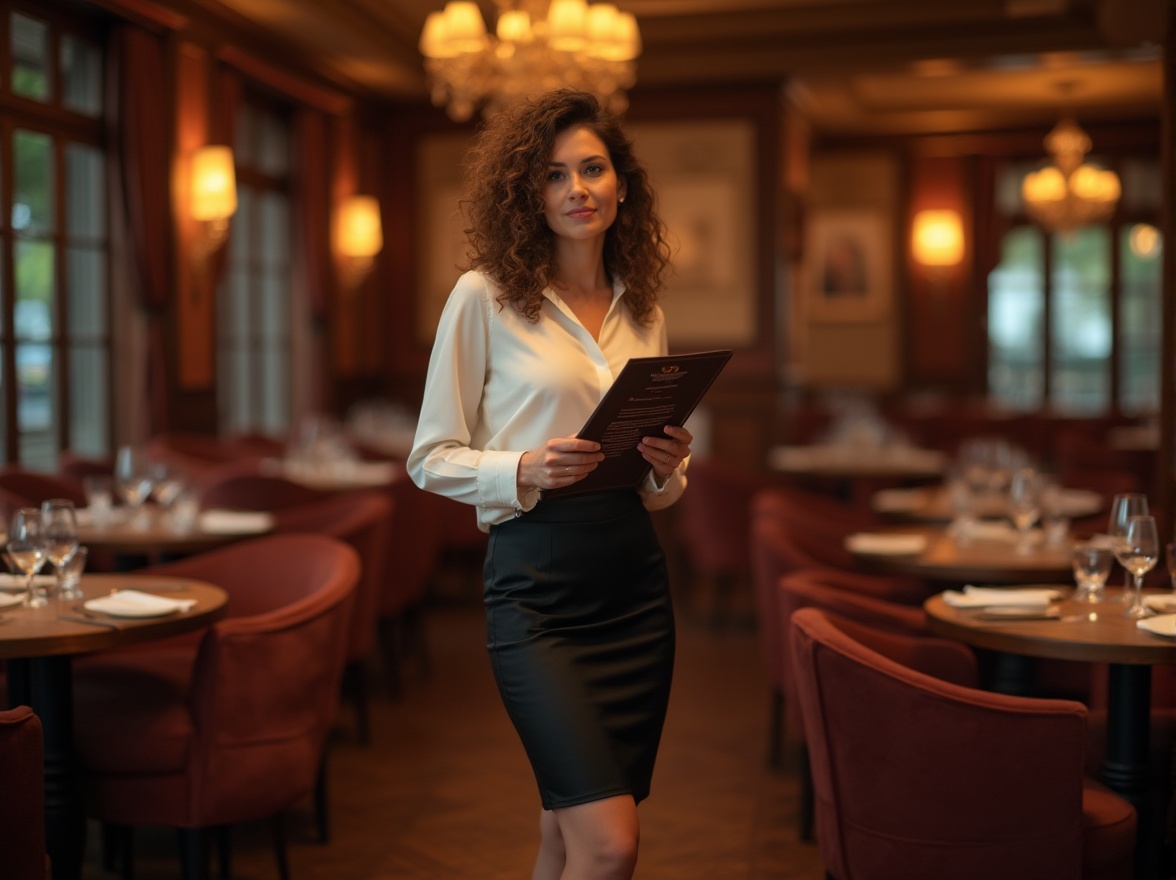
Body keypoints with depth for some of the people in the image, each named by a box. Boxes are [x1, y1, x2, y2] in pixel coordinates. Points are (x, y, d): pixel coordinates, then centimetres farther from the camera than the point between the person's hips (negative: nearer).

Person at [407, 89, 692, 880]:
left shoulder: (642, 310, 12)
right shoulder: (486, 296, -3)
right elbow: (432, 459, -2)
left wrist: (669, 468, -3)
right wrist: (525, 471, -19)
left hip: (635, 582, 5)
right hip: (536, 584, -5)